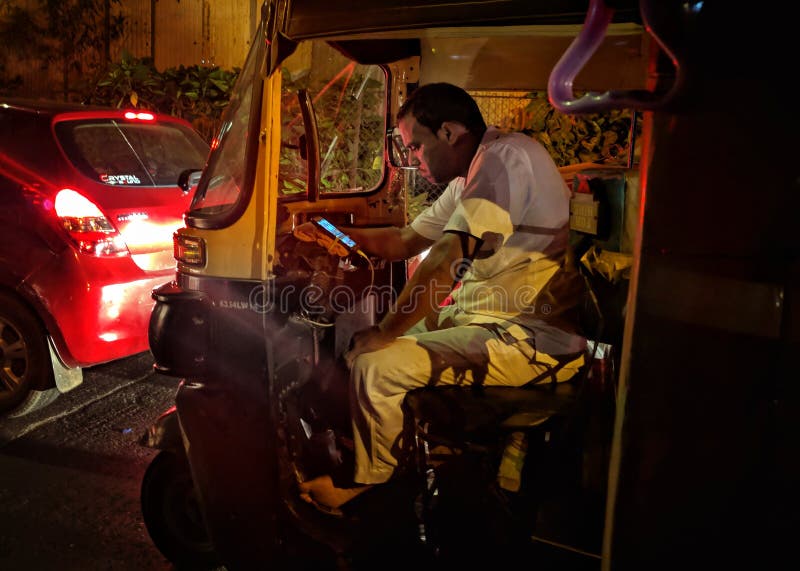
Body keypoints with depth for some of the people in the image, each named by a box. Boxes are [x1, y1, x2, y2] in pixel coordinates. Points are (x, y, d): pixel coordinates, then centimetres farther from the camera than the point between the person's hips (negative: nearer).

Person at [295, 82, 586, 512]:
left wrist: (382, 334, -17)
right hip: (480, 318, 10)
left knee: (376, 366, -18)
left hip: (531, 340, -10)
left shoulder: (505, 157, -18)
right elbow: (406, 241, 23)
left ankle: (369, 480, 10)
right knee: (359, 335, 15)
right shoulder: (470, 179, 14)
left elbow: (445, 259, -26)